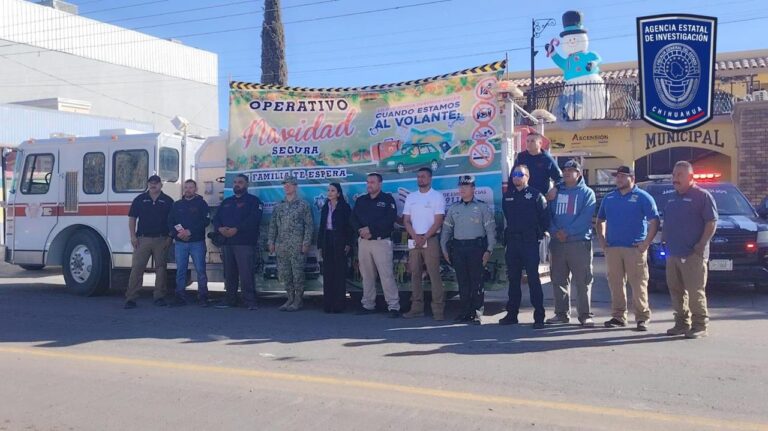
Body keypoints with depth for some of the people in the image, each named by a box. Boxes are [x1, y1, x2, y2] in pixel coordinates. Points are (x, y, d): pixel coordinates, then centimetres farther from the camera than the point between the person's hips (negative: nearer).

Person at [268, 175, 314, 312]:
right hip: (281, 246, 5)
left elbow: (309, 225, -4)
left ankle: (298, 300, 6)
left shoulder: (303, 205, 0)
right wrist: (271, 242, 7)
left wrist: (306, 243, -10)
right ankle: (290, 298, 17)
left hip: (297, 246, -5)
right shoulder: (279, 206, 12)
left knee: (298, 273, -4)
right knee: (284, 273, 6)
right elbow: (273, 225, 14)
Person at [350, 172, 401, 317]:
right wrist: (360, 230, -11)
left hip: (381, 241, -5)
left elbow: (390, 219, -11)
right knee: (366, 275, 7)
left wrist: (370, 229, -15)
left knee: (386, 274, -10)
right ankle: (368, 305, 15)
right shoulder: (360, 200, 16)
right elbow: (353, 219, 10)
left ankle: (393, 306, -8)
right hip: (363, 241, 5)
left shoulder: (387, 199, 1)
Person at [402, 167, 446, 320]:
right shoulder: (410, 197, 14)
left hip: (430, 239, -4)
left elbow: (438, 221, -5)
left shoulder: (437, 196, 1)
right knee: (415, 274, 4)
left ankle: (438, 309, -8)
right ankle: (417, 308, 8)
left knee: (434, 274, -9)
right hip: (414, 240, 5)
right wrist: (415, 237, -7)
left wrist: (424, 238, -13)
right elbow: (406, 220, 10)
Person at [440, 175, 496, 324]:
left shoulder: (482, 207, 1)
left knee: (476, 281, -3)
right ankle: (465, 312, 13)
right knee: (462, 281, 5)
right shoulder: (453, 208, 14)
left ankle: (476, 313, 3)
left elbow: (491, 230, -1)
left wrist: (489, 250, -8)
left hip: (476, 247, -4)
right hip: (458, 248, 4)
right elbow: (446, 229, 17)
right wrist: (444, 249, 11)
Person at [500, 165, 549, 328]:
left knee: (533, 279, -5)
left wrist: (541, 232, -1)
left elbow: (545, 217, -4)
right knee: (513, 278, 11)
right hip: (512, 241, 5)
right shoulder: (507, 195, 13)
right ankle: (512, 314, 19)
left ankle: (539, 316, -2)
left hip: (530, 242, -5)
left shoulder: (535, 195, -3)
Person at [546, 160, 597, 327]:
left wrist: (567, 231, -17)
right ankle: (562, 313, 16)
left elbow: (585, 216, -10)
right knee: (558, 280, 8)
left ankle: (585, 314, 0)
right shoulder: (556, 192, 16)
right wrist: (555, 231, -9)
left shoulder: (587, 192, 3)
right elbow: (549, 213, 8)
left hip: (580, 242, -4)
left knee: (583, 281, -4)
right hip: (557, 243, 4)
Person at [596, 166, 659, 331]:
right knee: (615, 283, 6)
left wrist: (646, 243, -12)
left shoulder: (642, 197, 0)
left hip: (635, 248, -5)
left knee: (638, 284, -4)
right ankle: (618, 316, 14)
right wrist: (602, 239, 9)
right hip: (612, 248, 5)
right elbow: (600, 220, 23)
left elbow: (654, 221, -4)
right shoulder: (609, 198, 15)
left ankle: (642, 317, 2)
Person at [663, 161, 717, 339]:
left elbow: (712, 222, -10)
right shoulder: (672, 197, 17)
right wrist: (664, 239, 13)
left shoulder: (702, 195, -5)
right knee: (676, 290, 10)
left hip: (693, 255, -7)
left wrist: (702, 244, -16)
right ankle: (682, 323, 21)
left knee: (695, 291, -6)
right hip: (673, 253, 7)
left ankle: (699, 326, 2)